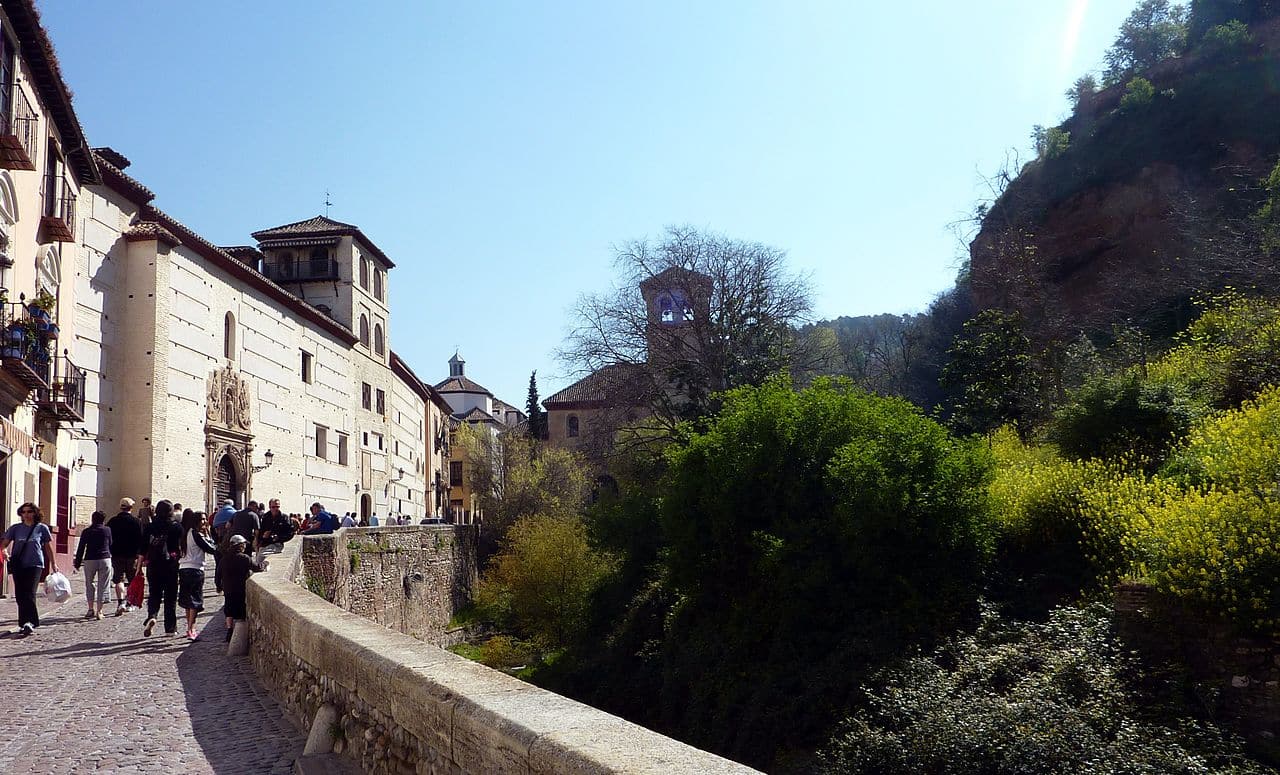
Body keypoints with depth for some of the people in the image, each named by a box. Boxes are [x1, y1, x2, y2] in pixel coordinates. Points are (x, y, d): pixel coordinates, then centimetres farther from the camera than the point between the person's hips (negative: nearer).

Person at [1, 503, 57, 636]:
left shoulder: (42, 528, 5)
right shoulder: (15, 528, 9)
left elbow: (48, 547, 11)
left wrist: (53, 564, 13)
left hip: (35, 565, -3)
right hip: (18, 565, 3)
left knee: (29, 594, -15)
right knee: (20, 595, 4)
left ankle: (29, 623, -21)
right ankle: (24, 622, 14)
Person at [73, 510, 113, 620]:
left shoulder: (86, 532, 4)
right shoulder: (107, 530, 3)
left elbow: (80, 548, 5)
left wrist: (77, 563, 10)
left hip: (90, 560, 0)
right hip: (105, 559, 0)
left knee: (89, 584, 13)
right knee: (102, 586, 3)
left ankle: (91, 609, 7)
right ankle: (99, 611, 1)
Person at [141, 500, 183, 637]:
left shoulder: (149, 527, 0)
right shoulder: (177, 527, -5)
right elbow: (181, 547, -5)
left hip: (153, 565, 1)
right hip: (171, 565, -1)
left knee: (154, 594, 13)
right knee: (170, 596, 8)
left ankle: (151, 616, -15)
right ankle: (170, 628, 11)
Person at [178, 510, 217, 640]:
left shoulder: (187, 533, 12)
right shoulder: (196, 534, -12)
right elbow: (211, 549, -13)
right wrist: (207, 532, -5)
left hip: (183, 568, 8)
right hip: (195, 569, -8)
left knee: (187, 600, 17)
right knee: (195, 601, -5)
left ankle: (190, 628, 27)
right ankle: (190, 630, -11)